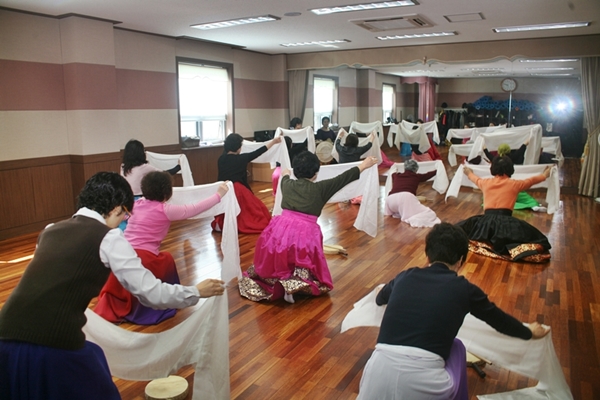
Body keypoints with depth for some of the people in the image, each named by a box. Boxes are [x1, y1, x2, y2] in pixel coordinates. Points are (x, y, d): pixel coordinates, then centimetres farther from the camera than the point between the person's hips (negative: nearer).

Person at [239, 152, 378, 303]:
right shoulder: (320, 188, 1)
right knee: (303, 267, 14)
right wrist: (365, 164, 20)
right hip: (305, 234, -3)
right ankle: (293, 284, -13)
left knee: (276, 264, 25)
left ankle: (276, 281, -2)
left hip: (280, 231, 4)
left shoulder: (288, 184, 12)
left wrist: (285, 174, 62)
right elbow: (343, 178, 9)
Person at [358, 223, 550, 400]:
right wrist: (529, 332, 51)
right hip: (422, 384, -1)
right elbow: (499, 320, 30)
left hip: (378, 374, 2)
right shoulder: (464, 289, 10)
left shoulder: (406, 277, 16)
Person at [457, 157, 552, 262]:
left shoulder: (485, 182, 13)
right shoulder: (515, 184, 9)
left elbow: (476, 179, 37)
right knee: (532, 236, 6)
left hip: (487, 221, 2)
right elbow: (532, 180, 28)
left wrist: (469, 173, 61)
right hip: (506, 222, -2)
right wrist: (545, 175, 49)